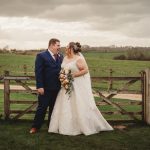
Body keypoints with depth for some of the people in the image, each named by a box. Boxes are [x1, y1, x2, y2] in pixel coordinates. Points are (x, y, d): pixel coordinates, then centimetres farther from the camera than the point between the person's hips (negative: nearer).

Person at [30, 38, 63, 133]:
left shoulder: (60, 57, 11)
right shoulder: (41, 56, -7)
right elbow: (38, 72, -11)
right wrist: (40, 86, -17)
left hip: (57, 88, 6)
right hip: (46, 88, -5)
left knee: (53, 108, 14)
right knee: (42, 107, 1)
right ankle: (36, 127, 13)